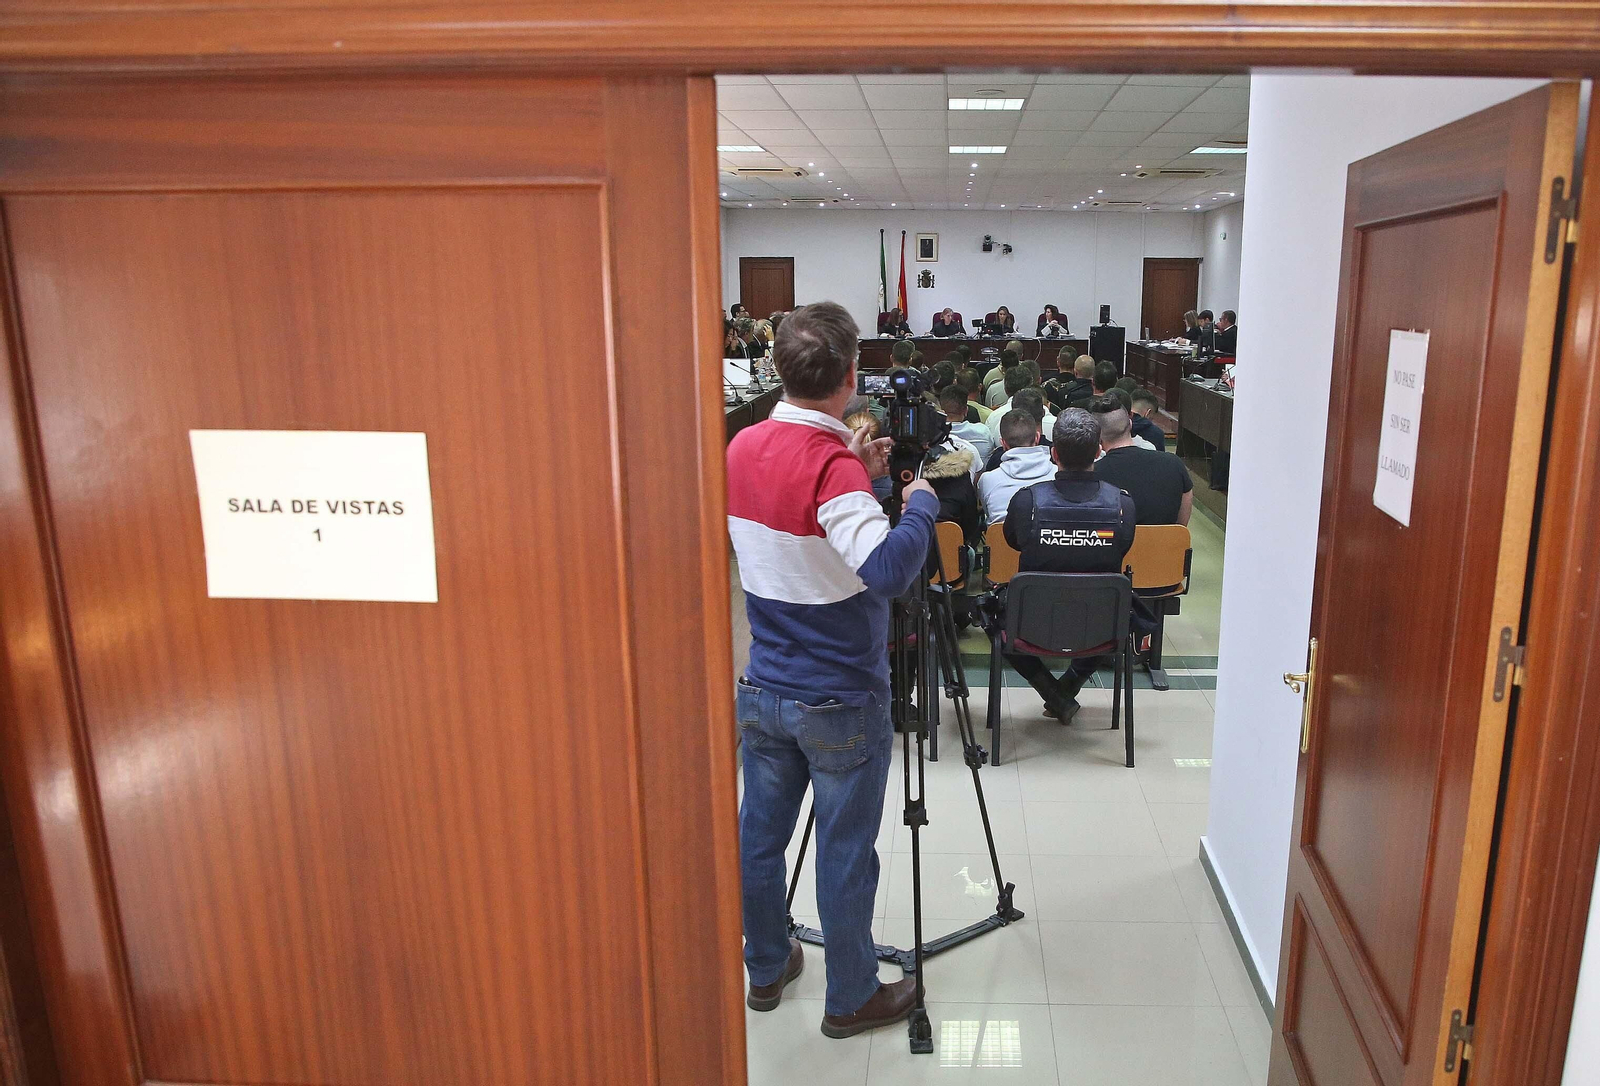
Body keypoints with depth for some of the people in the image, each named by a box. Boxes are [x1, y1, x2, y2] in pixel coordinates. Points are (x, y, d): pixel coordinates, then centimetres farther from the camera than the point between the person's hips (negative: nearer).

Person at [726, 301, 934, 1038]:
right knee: (845, 855, 9)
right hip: (839, 703, -7)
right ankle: (851, 998, 26)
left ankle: (765, 970, 37)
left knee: (759, 838, 18)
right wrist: (921, 502, -19)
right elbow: (887, 569, -35)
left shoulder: (742, 447, 0)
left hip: (760, 692, 7)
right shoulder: (831, 463, -23)